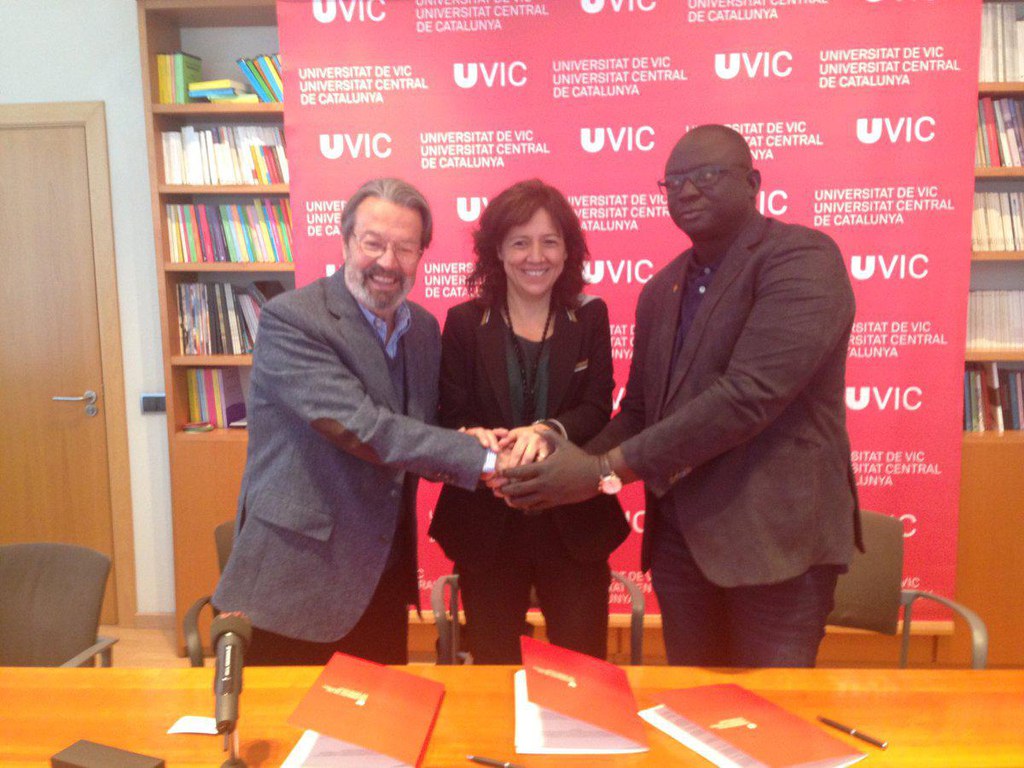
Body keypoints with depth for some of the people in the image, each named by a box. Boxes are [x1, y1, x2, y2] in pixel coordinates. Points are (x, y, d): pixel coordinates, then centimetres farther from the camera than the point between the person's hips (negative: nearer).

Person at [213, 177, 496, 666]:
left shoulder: (424, 327, 6)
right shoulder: (290, 320, -15)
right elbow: (358, 426, -26)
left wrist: (464, 446, -10)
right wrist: (481, 458, -23)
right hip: (293, 583, -6)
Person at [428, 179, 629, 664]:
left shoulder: (590, 318, 3)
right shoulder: (464, 322, 0)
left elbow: (597, 411, -6)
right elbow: (452, 418, -5)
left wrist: (546, 431, -26)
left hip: (573, 522, 1)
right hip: (487, 524, 0)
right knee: (493, 668, 15)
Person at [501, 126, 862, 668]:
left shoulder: (802, 258, -11)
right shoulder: (660, 290, 12)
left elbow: (748, 395, -23)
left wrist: (605, 469, -22)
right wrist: (573, 471, -5)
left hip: (775, 532, -6)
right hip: (678, 535, 6)